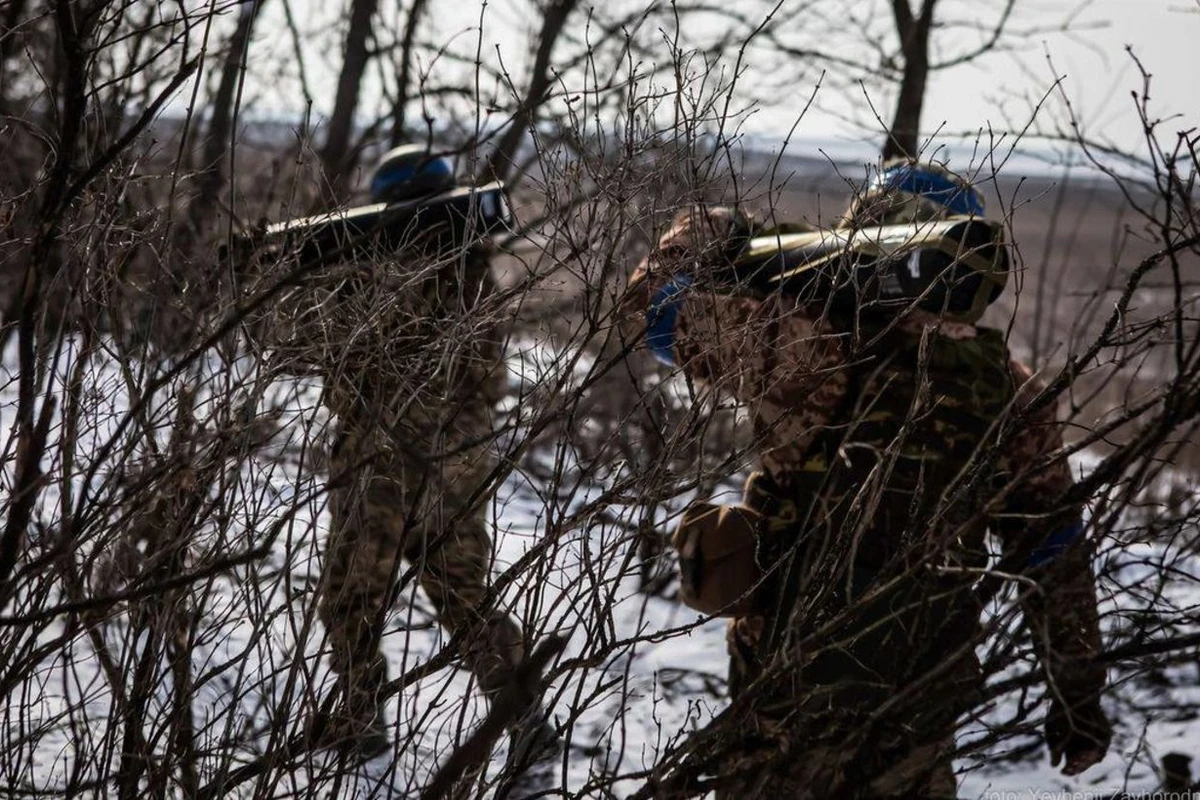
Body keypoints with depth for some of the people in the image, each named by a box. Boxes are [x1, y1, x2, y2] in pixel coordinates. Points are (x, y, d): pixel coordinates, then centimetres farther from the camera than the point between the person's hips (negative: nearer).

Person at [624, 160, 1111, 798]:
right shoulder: (1011, 394, -2)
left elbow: (660, 302, -4)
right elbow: (1057, 561, 3)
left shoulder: (814, 344, -14)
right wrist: (1079, 696, 13)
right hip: (925, 697, 3)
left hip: (794, 680, -3)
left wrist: (709, 231, 16)